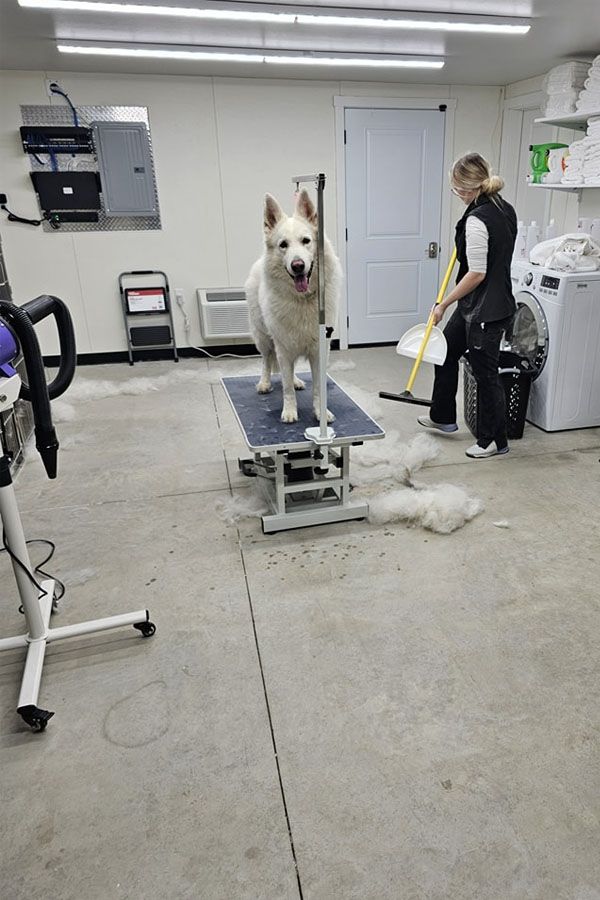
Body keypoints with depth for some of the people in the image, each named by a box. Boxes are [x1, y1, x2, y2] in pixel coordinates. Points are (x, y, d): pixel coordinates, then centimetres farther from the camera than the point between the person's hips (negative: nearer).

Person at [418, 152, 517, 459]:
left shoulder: (477, 219, -21)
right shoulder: (506, 209, 7)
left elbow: (477, 273, -22)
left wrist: (444, 304, -14)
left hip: (486, 312, -10)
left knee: (485, 373, 4)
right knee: (446, 352, 22)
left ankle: (494, 441, 22)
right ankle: (443, 416, 38)